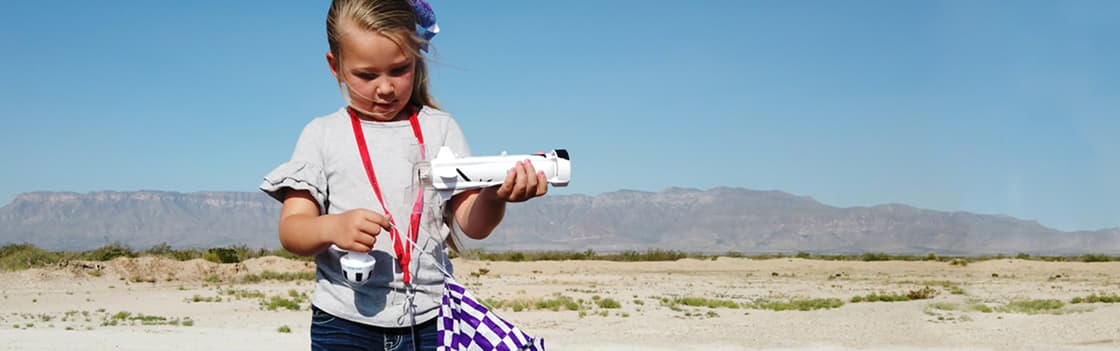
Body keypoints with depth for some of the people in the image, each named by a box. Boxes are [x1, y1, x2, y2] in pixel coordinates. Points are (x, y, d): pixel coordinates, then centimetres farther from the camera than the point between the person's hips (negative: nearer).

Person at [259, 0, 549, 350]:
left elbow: (472, 224, 0)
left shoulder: (440, 128, 7)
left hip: (430, 320, 1)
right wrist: (332, 227, -25)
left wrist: (494, 196, -22)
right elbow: (291, 230, -3)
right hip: (346, 321, -1)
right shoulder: (322, 135, 4)